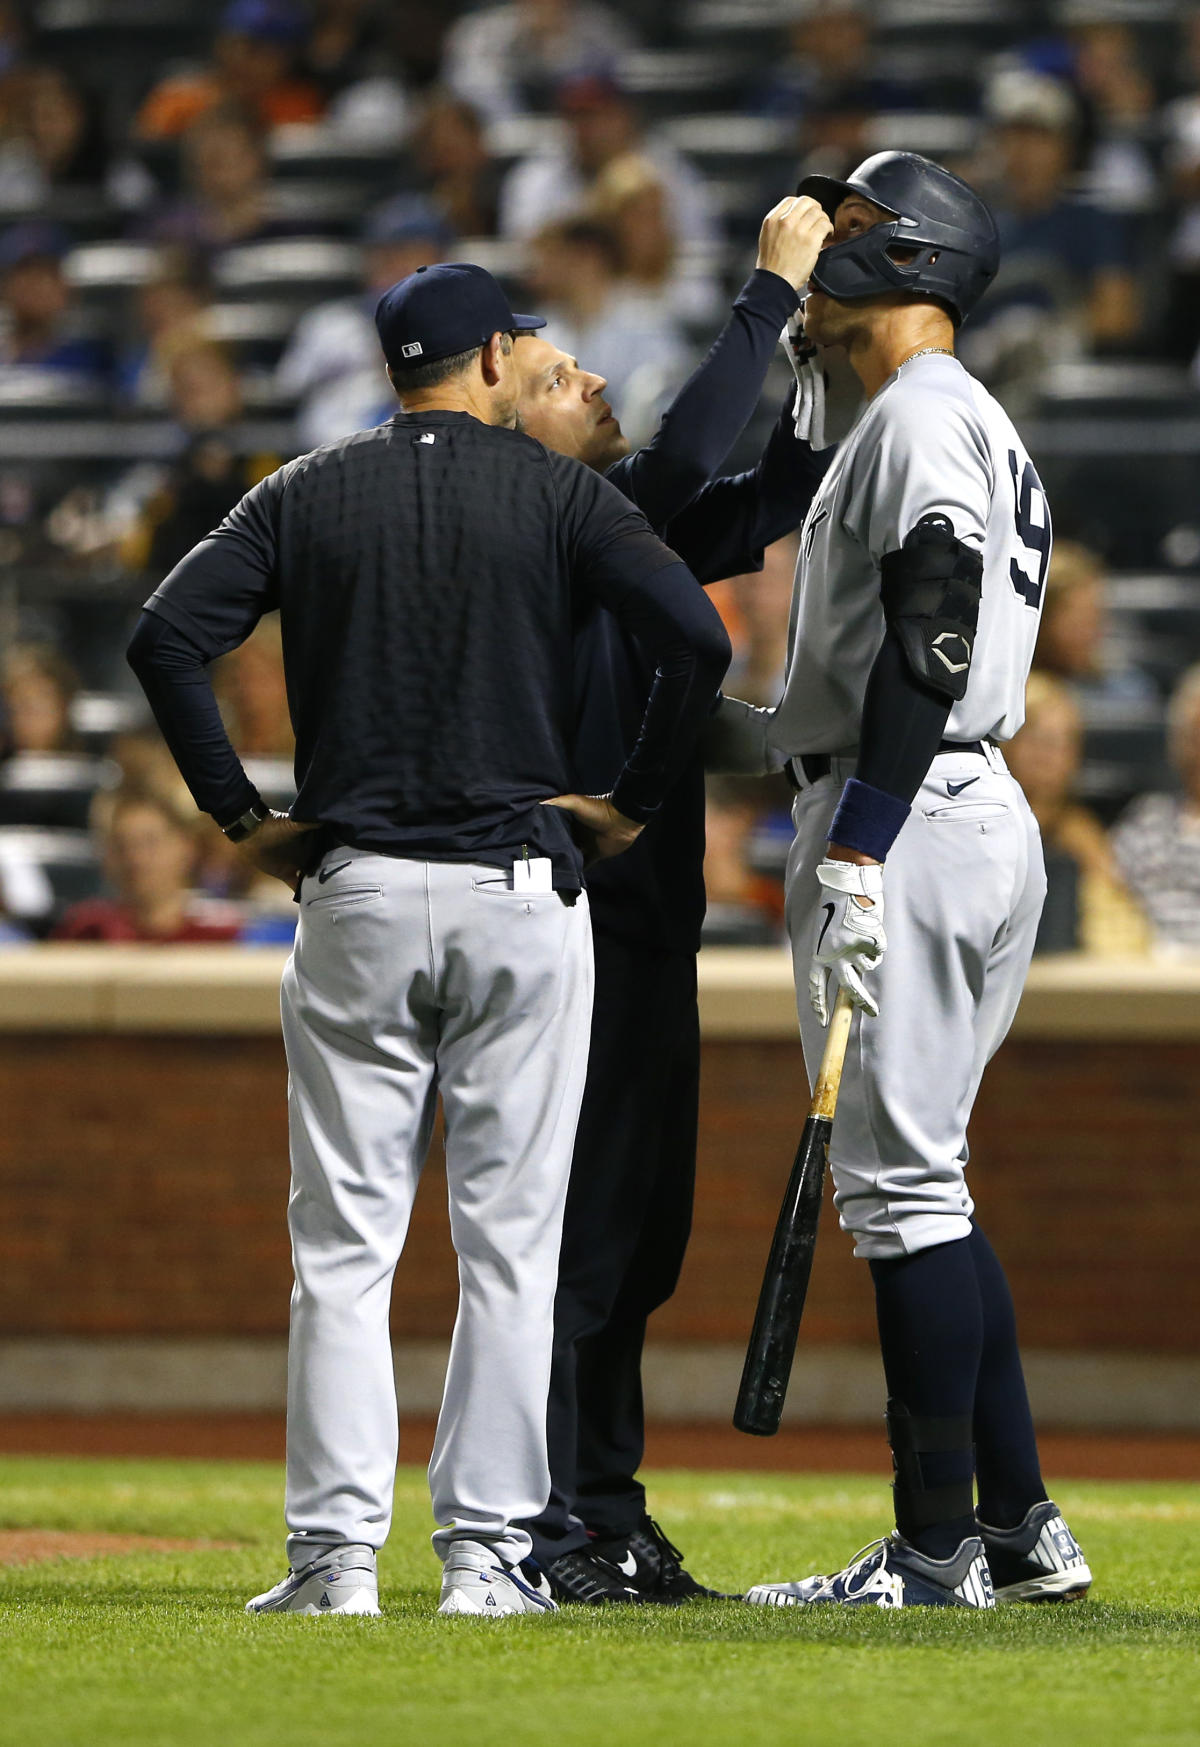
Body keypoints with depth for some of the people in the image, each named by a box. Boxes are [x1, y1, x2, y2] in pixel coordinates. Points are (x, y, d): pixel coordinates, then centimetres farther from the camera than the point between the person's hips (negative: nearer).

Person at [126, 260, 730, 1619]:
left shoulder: (307, 494, 7)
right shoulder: (556, 492, 2)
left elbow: (166, 636, -5)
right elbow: (695, 638, -12)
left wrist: (242, 817, 2)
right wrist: (630, 804, 0)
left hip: (355, 895, 1)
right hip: (522, 894, -1)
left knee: (344, 1246, 3)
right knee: (509, 1241, 3)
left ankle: (336, 1554, -2)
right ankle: (486, 1554, 1)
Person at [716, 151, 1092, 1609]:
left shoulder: (920, 415, -10)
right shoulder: (973, 424, 22)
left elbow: (931, 641, -21)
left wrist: (861, 844, -26)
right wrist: (760, 726, 30)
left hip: (909, 826, -11)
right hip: (979, 814, 11)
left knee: (898, 1178, -9)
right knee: (913, 1179, 13)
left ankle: (938, 1551, -10)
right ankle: (1018, 1528, 13)